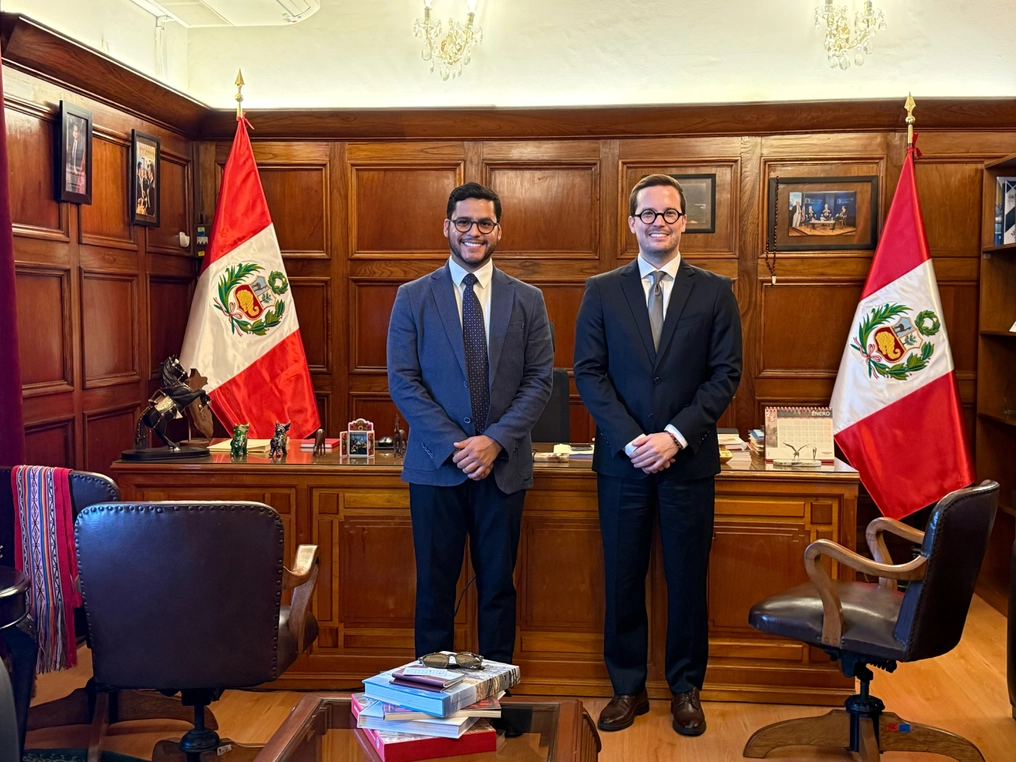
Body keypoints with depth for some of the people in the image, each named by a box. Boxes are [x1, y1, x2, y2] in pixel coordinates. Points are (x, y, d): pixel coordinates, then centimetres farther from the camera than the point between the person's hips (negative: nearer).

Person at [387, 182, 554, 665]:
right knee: (435, 586, 6)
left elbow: (540, 380, 2)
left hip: (503, 465, 1)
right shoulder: (413, 298, 3)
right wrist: (453, 445, -12)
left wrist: (496, 441, -12)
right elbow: (402, 382, -3)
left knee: (497, 585, 10)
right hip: (435, 464, -1)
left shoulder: (527, 300, 7)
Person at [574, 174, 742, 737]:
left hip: (688, 459, 0)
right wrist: (632, 440, -11)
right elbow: (588, 372, -1)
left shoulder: (714, 292, 4)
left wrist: (676, 435, -13)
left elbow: (725, 373, -1)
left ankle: (685, 689, 23)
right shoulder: (601, 291, 5)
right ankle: (628, 688, 22)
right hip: (621, 459, 1)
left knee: (687, 579, 8)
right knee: (623, 578, 7)